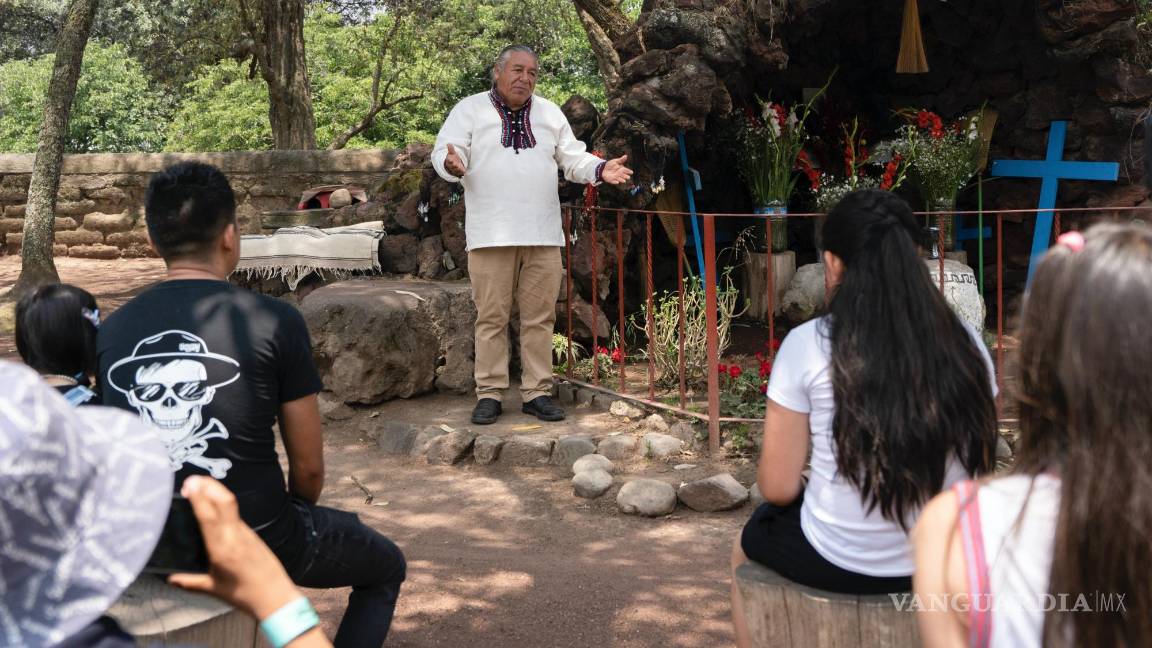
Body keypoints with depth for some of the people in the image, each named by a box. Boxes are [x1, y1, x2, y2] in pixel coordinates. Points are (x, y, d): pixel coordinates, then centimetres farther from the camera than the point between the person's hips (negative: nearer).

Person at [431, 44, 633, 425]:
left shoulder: (550, 113, 16)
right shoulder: (469, 110, 4)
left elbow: (573, 159, 15)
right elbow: (444, 151, -3)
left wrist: (599, 170, -4)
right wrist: (452, 164, -27)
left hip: (543, 236, 3)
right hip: (491, 235, -3)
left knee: (540, 318, 4)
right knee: (491, 317, 0)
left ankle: (537, 392, 12)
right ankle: (490, 394, 8)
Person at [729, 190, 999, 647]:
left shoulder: (809, 345, -17)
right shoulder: (965, 344, -6)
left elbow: (777, 488, -11)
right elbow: (979, 471, 4)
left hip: (839, 565, -4)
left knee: (746, 545, 30)